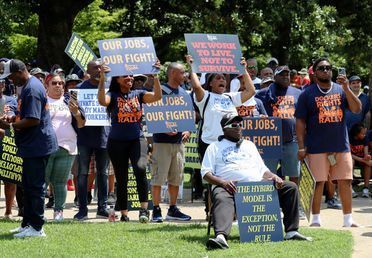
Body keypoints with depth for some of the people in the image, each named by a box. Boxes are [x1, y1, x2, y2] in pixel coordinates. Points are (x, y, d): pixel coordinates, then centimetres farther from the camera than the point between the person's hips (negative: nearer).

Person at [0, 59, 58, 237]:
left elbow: (33, 120, -26)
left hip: (37, 145, -11)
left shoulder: (31, 89, -19)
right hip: (32, 145, 11)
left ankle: (36, 228, -2)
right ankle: (28, 224, 24)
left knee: (35, 186, -6)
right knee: (28, 185, 16)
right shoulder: (30, 85, 14)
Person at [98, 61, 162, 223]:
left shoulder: (138, 94, 8)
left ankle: (144, 208, -21)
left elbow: (157, 96, -7)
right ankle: (124, 214, 16)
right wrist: (102, 79, -28)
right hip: (117, 142, 0)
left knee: (140, 169, -25)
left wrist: (156, 76, -16)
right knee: (121, 179, 6)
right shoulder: (113, 95, 1)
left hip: (137, 139, 0)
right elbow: (102, 101, -21)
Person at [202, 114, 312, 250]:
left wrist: (274, 177, 5)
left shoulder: (249, 145, 33)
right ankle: (220, 237, -65)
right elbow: (206, 173, 8)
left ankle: (291, 231, -14)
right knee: (222, 199, -41)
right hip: (228, 187, -4)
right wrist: (222, 182, -13)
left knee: (291, 187, -9)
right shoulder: (215, 147, 19)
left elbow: (262, 169, 29)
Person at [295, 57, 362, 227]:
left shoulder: (341, 90, 9)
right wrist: (301, 146, -7)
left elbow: (357, 109, -3)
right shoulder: (307, 94, 2)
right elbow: (300, 122, 0)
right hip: (317, 147, -3)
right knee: (317, 183, -2)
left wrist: (346, 88, -14)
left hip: (341, 145, 3)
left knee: (345, 181, 3)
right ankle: (315, 219, 7)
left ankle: (348, 219, 11)